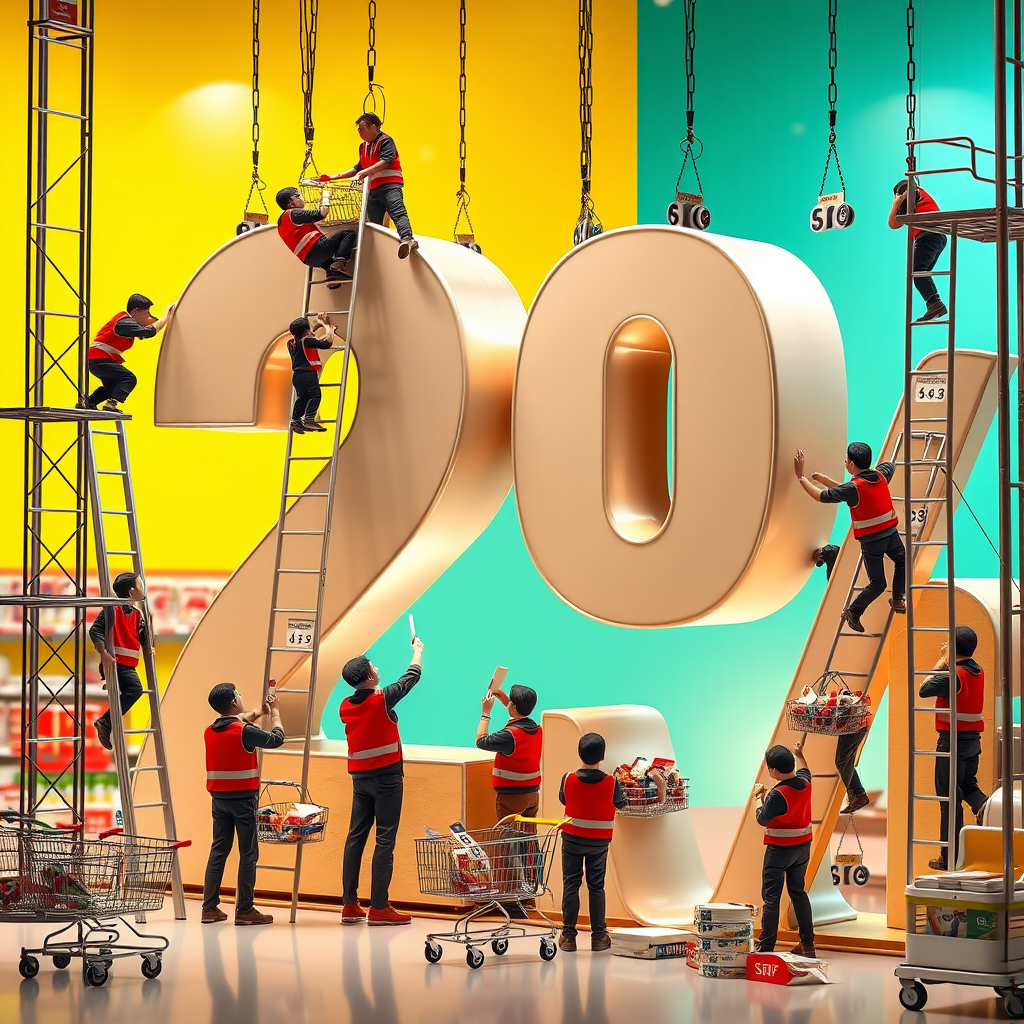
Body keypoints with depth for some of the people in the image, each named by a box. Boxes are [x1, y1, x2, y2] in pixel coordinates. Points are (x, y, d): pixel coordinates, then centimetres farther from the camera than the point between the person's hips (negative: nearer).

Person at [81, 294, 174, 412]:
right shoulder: (124, 323, -21)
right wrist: (166, 318, -24)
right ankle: (110, 404, -25)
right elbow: (149, 331, -31)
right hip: (99, 359, -11)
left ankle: (87, 402, 25)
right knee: (129, 379, -18)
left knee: (114, 386, 25)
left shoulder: (127, 320, 11)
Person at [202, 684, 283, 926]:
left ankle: (210, 907, 9)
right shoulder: (245, 732, -14)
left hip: (219, 798, 6)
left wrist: (258, 712, 32)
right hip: (243, 799, -6)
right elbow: (276, 739, -2)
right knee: (248, 853, -1)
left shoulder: (210, 732, 6)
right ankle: (244, 910, -1)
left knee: (219, 850, 10)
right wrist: (275, 711, 13)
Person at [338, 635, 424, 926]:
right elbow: (412, 676, 1)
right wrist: (418, 650, 19)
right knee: (385, 841, -5)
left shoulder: (345, 707, 3)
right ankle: (379, 908, -7)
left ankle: (349, 905, 9)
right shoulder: (382, 700, -13)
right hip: (386, 776, -6)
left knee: (355, 837, 8)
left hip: (360, 777, 6)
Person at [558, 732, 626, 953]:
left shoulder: (568, 779, -13)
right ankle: (598, 936, 12)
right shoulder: (611, 782, -15)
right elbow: (620, 803, 3)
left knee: (571, 885, 8)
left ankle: (568, 935, 8)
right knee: (596, 887, 8)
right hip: (599, 842, 0)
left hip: (572, 838, 0)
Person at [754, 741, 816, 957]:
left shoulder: (777, 794, -24)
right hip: (802, 847, 7)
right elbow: (804, 770, 23)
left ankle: (765, 946, 0)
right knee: (798, 892, 17)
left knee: (771, 897, -1)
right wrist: (799, 755, 39)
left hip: (779, 850, -7)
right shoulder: (804, 783, -2)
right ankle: (807, 943, 17)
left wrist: (759, 796, -1)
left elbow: (762, 819, -14)